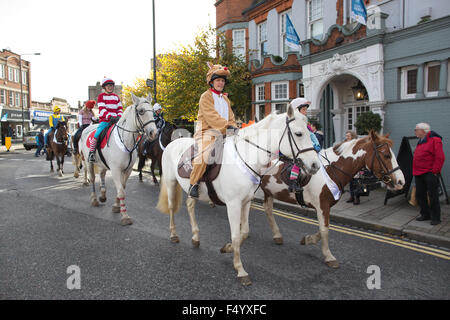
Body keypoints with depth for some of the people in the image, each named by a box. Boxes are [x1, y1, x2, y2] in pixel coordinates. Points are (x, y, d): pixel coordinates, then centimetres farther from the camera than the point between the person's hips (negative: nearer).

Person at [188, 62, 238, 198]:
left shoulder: (225, 98, 24)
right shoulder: (206, 96, 0)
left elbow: (231, 117, 19)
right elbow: (211, 116, -14)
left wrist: (234, 128, -2)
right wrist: (227, 126, -24)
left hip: (224, 134, 8)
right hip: (206, 132, -7)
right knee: (203, 155, -31)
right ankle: (193, 184, -15)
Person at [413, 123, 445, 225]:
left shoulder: (435, 140, -11)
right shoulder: (421, 142, 17)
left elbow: (440, 157, -17)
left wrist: (434, 171, -18)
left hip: (430, 174, -9)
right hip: (419, 174, 9)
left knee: (433, 196, -1)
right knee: (420, 195, 12)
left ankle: (435, 218, 9)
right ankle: (425, 215, 24)